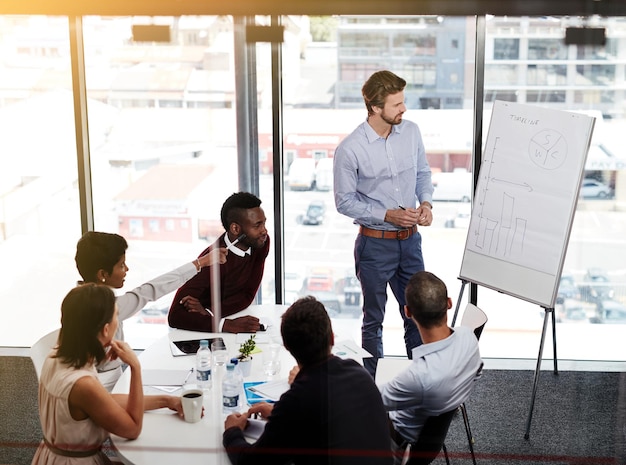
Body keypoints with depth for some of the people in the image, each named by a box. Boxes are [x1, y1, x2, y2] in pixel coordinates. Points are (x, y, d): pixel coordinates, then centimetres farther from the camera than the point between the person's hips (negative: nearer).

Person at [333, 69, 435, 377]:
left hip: (410, 239, 4)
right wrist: (387, 215, -19)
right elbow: (345, 201, -11)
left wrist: (426, 202, -8)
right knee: (373, 319, 12)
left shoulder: (411, 132, -3)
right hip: (375, 244, -4)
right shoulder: (350, 150, -18)